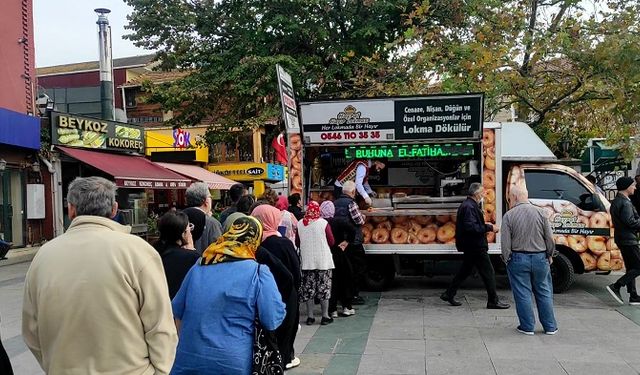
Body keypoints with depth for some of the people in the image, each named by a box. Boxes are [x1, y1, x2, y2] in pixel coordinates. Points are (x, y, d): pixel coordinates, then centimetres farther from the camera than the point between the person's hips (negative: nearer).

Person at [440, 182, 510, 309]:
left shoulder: (467, 205, 15)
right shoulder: (469, 207, -19)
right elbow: (471, 227, -27)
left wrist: (486, 227, 12)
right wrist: (489, 227, -20)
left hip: (470, 246, 11)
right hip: (476, 246, -11)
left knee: (465, 271, 17)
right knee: (488, 272, -1)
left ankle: (448, 294, 20)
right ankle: (493, 301, 7)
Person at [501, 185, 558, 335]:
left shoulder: (509, 215, -8)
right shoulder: (540, 212, -2)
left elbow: (505, 242, -9)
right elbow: (550, 238, 0)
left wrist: (506, 259, 4)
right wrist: (549, 255, 13)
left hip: (518, 259, -2)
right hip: (540, 258, 3)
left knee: (522, 294, 7)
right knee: (544, 293, 13)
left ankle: (527, 327, 12)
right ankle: (550, 327, 20)